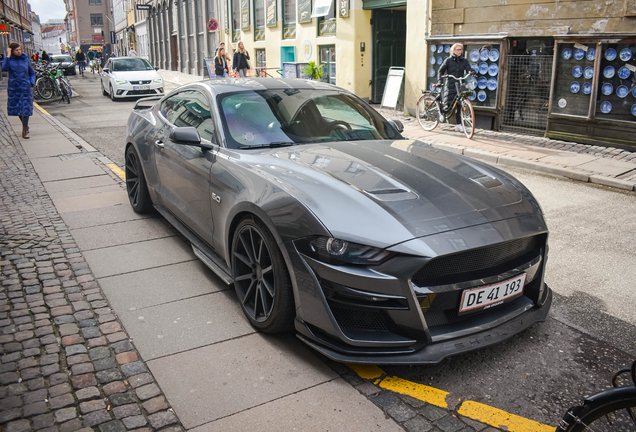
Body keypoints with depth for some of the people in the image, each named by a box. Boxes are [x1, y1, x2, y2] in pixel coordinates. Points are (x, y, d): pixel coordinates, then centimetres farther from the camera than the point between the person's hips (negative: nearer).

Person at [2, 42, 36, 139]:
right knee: (17, 109, 11)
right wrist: (8, 56, -22)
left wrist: (31, 83, 0)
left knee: (26, 109, -7)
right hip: (14, 88, 1)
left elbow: (32, 73, 15)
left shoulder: (25, 59, 4)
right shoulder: (9, 60, -2)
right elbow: (4, 68, -22)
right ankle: (26, 125, 33)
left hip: (25, 88, 0)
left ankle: (24, 131, -3)